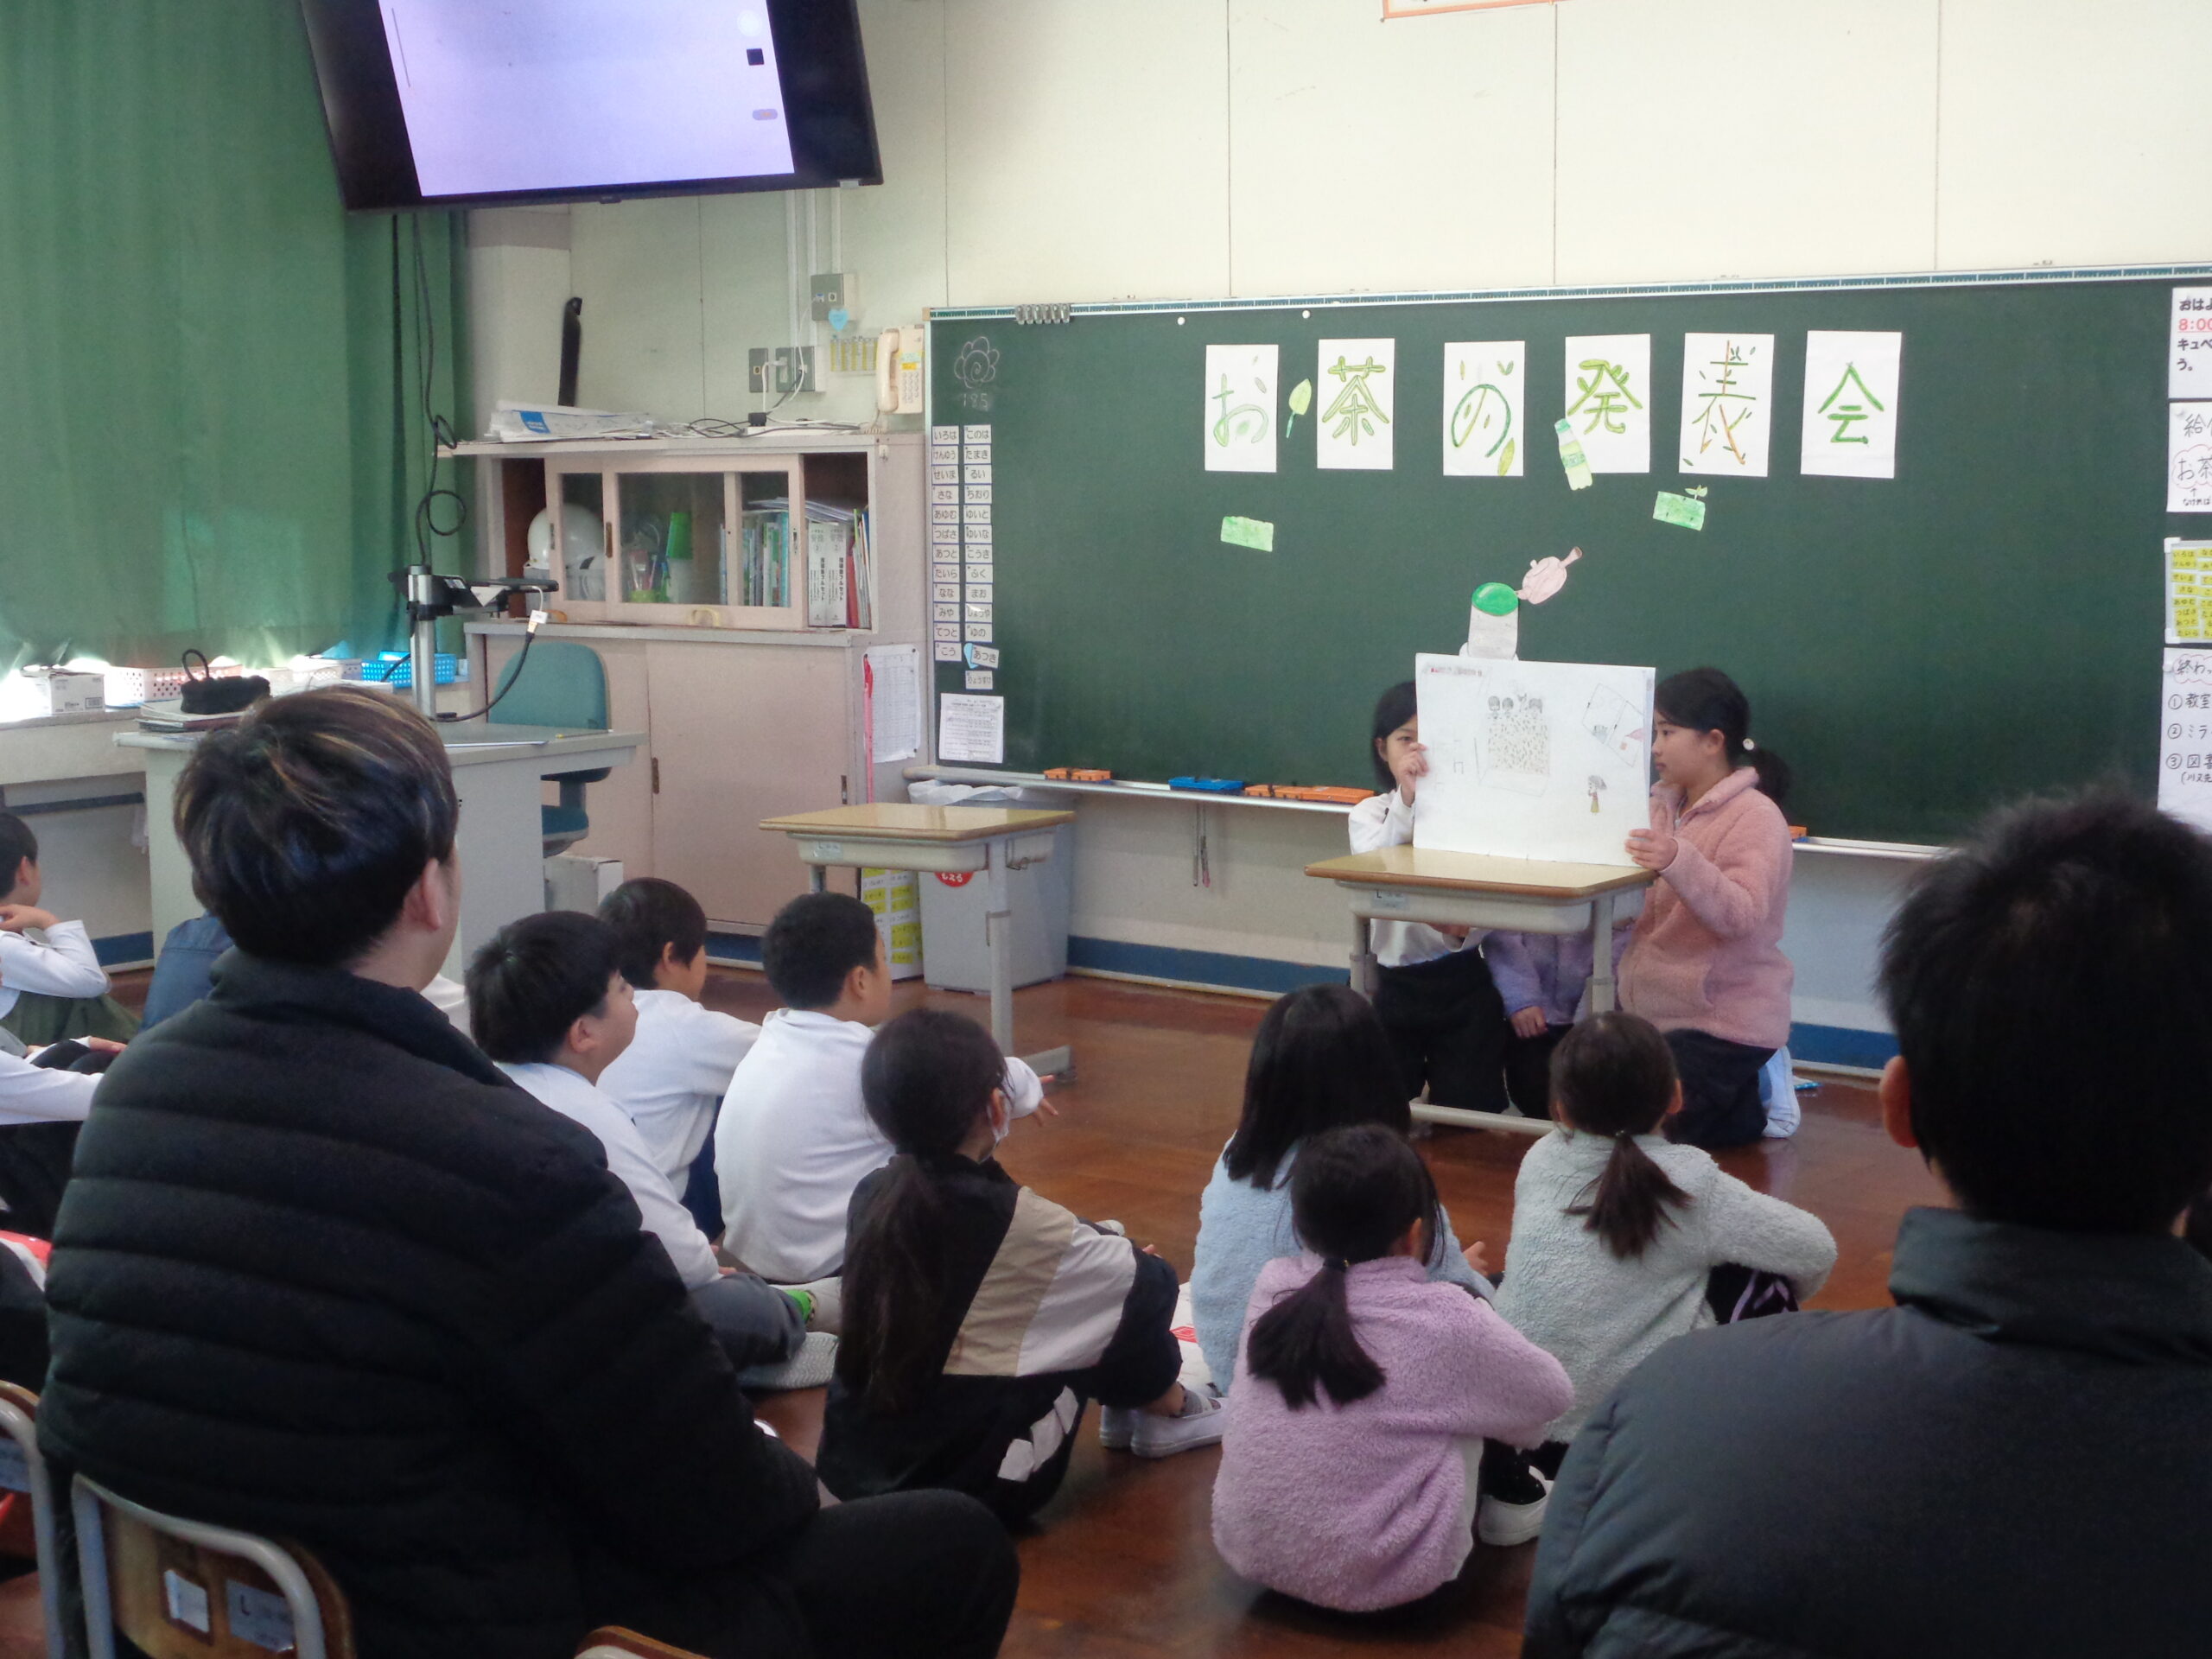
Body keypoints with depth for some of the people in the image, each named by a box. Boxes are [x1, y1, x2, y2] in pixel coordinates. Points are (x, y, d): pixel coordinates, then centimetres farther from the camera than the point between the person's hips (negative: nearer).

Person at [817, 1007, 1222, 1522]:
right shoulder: (1012, 1220, -18)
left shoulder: (871, 1197, -1)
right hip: (973, 1484, -7)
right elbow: (1147, 1280, -3)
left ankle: (1127, 1405, 27)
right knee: (1150, 1285, 6)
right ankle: (1167, 1412, 29)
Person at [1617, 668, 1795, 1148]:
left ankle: (1746, 1102, 11)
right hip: (1651, 1009, 8)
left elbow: (1743, 915, -28)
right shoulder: (1664, 806, 10)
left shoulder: (1755, 817, -14)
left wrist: (1679, 862, -45)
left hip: (1723, 1020, -8)